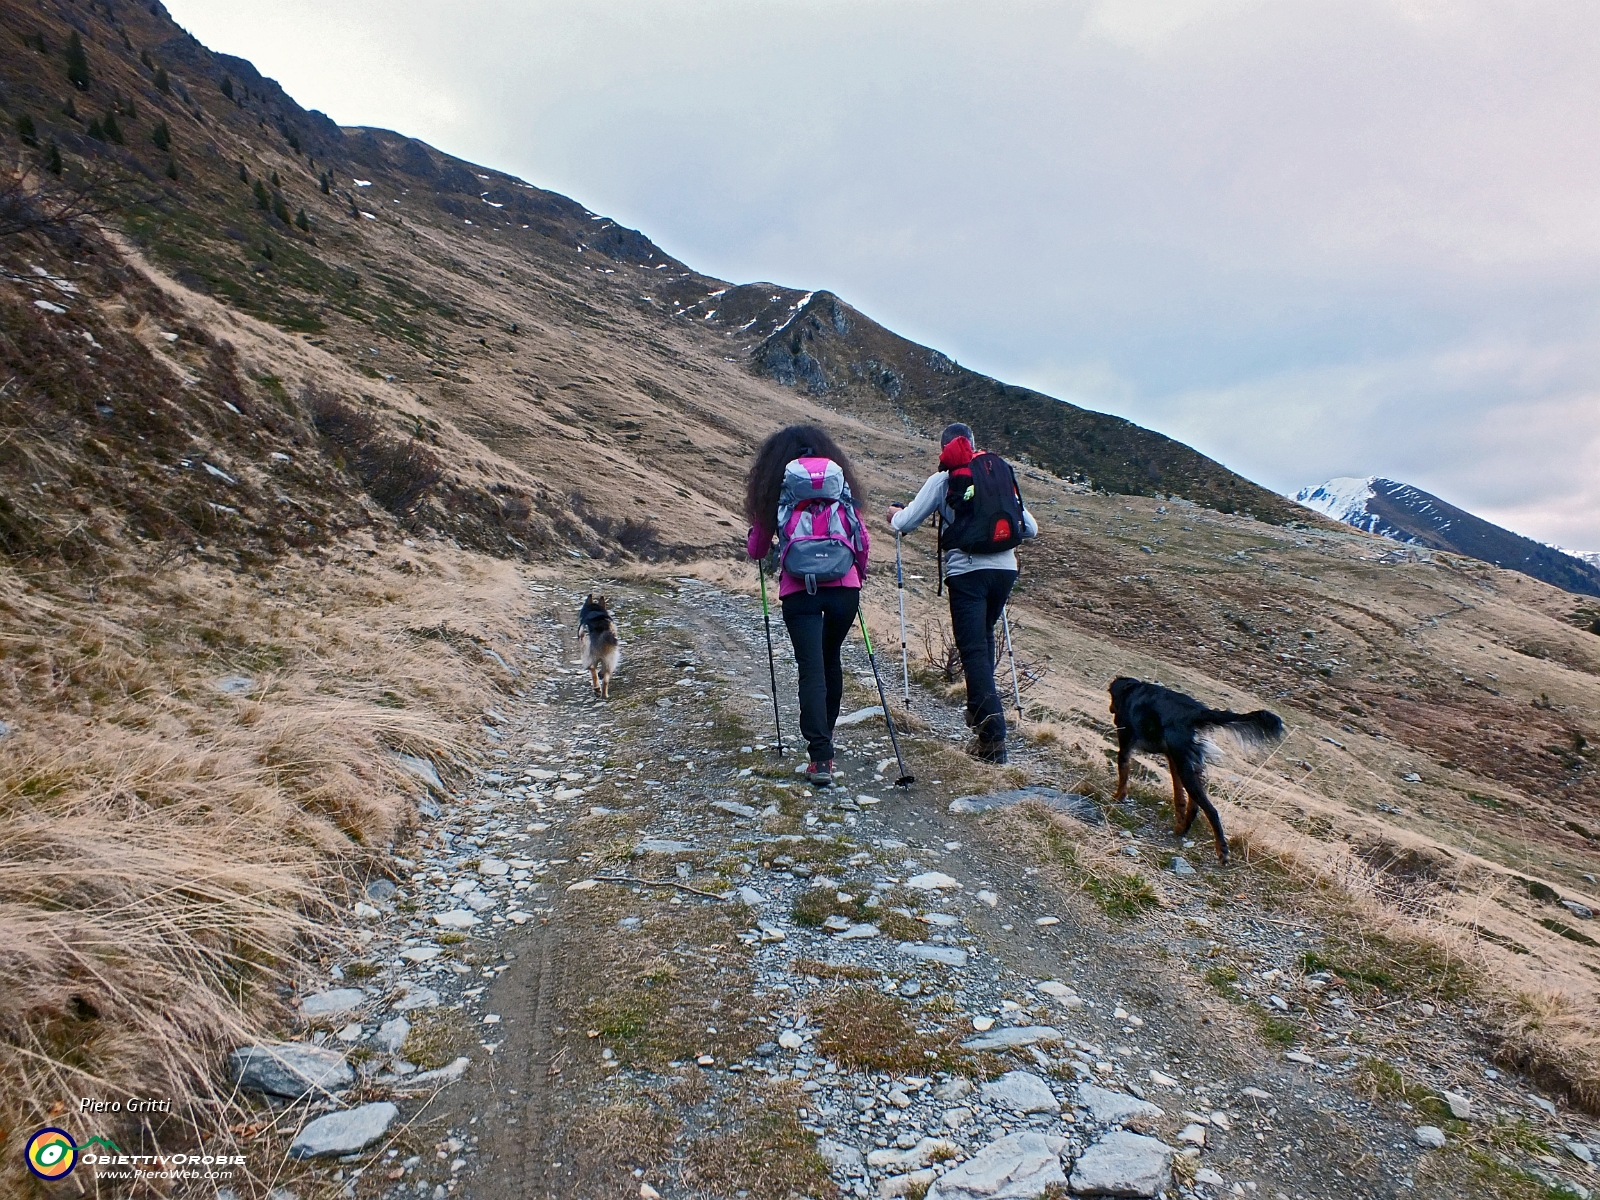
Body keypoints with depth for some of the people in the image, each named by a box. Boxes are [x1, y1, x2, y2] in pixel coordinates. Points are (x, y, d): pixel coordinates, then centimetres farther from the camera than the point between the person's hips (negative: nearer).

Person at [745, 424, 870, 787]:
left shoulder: (775, 489, 7)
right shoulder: (841, 483, 12)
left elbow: (756, 550, 14)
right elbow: (862, 540, 11)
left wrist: (755, 539, 37)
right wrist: (859, 577, 27)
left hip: (799, 592, -2)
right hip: (844, 588, 3)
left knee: (811, 670, -2)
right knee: (830, 661, 21)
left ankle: (821, 757, -8)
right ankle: (825, 735, 34)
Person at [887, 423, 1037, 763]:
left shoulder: (942, 480, 4)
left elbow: (905, 523, 1)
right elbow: (1030, 528, 14)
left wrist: (895, 516, 25)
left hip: (967, 571, -4)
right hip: (1005, 568, 5)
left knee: (973, 649, -5)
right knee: (984, 637, 26)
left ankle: (993, 737, -12)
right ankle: (982, 708, 34)